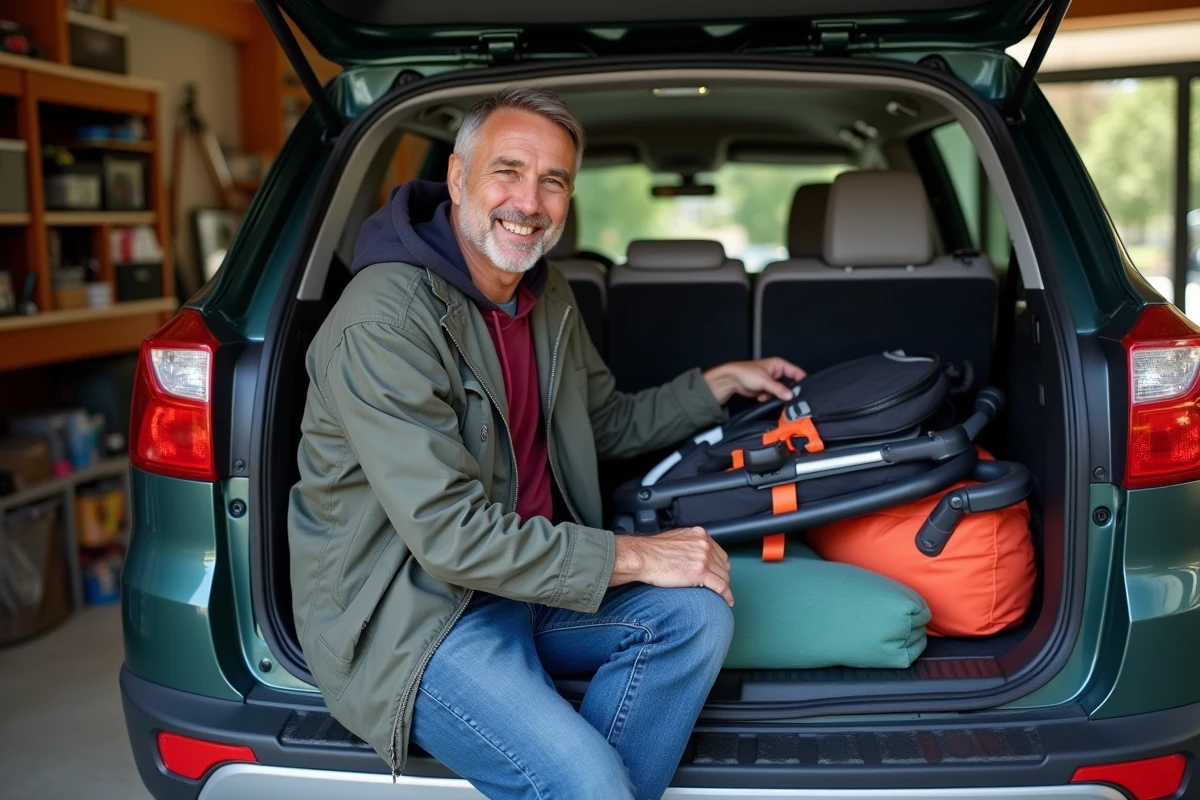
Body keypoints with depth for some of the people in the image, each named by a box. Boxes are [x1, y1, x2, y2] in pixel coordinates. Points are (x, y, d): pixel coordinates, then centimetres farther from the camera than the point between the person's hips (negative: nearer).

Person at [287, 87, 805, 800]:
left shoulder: (548, 296, 7)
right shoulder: (383, 324, -22)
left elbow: (607, 424, 23)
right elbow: (449, 534, -26)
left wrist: (718, 384, 14)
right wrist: (632, 555, -21)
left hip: (525, 570, 9)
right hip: (409, 611, -8)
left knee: (697, 614, -11)